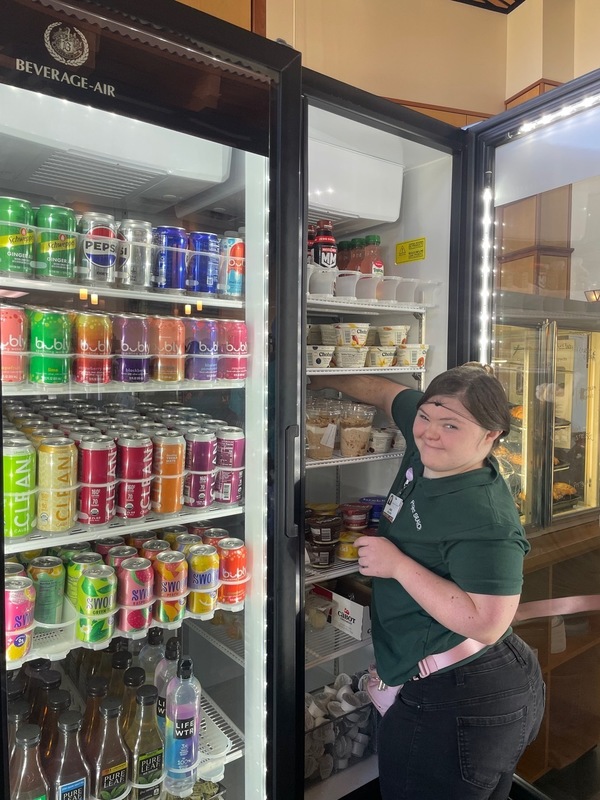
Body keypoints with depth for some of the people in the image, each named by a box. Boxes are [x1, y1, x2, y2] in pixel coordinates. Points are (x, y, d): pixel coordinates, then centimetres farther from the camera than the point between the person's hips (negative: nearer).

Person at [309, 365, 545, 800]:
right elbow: (388, 391, 11)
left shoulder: (486, 519, -29)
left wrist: (397, 564, -26)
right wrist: (321, 379, 22)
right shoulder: (428, 452, -5)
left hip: (459, 705, -8)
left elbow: (485, 625, -30)